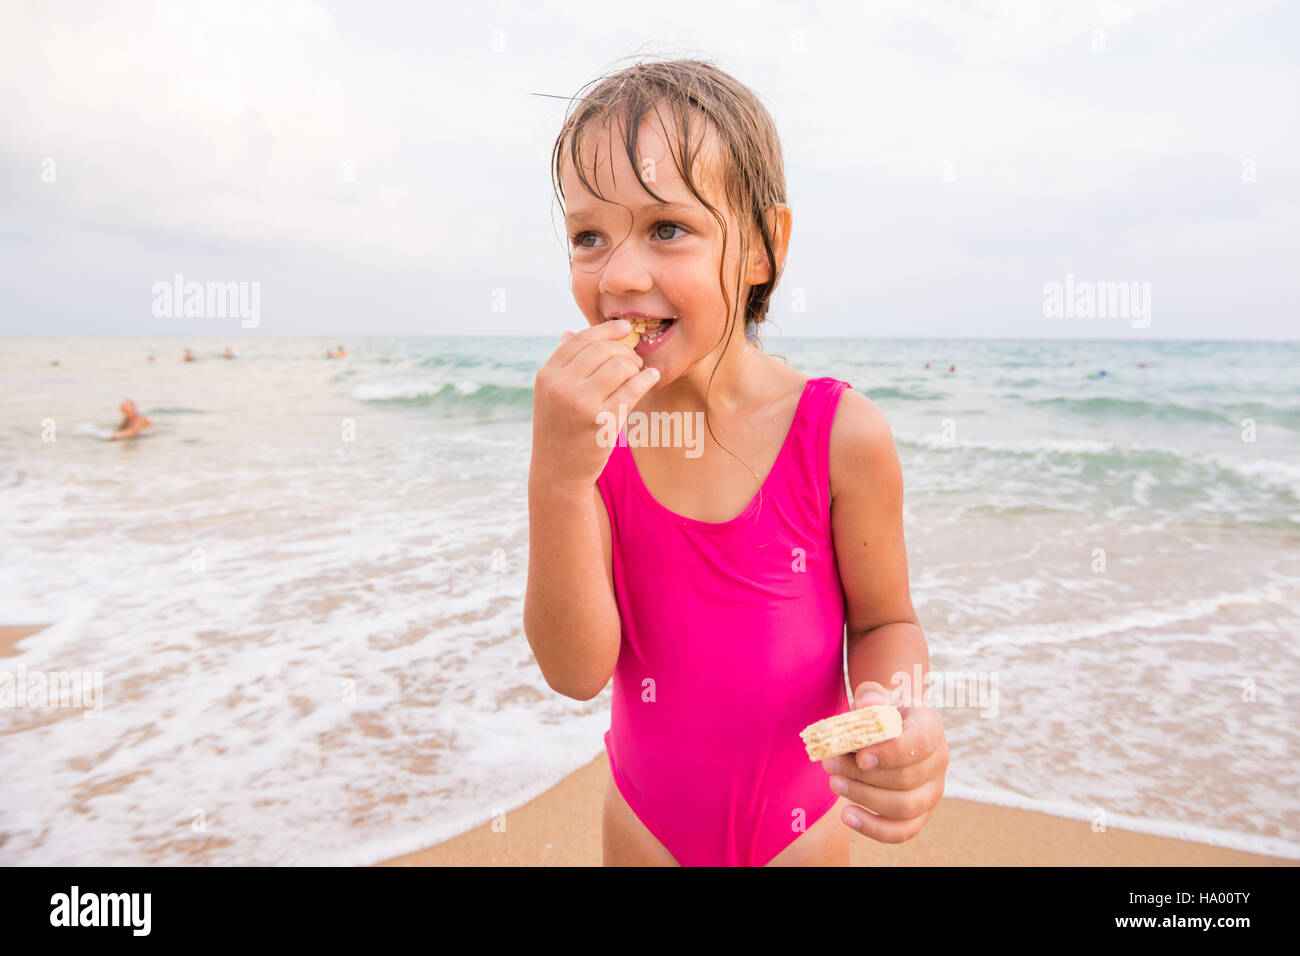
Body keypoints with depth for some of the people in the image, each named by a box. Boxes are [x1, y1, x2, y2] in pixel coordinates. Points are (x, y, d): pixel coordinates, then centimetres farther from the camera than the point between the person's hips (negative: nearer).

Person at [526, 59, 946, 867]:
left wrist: (897, 714, -30)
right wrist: (558, 476, -34)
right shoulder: (587, 427, -15)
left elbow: (883, 621, -8)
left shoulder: (844, 432, -21)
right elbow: (577, 670, -20)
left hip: (800, 823, -1)